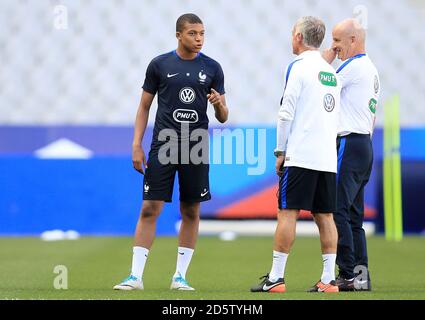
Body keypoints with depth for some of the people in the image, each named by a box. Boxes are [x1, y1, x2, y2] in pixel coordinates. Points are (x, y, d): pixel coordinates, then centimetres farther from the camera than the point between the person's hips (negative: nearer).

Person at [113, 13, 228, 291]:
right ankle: (136, 276, -4)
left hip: (196, 150, 2)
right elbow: (144, 107, 8)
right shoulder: (160, 64, 3)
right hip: (163, 146, -1)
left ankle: (180, 276, 14)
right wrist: (137, 145, 0)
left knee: (191, 213, 5)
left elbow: (223, 117, 8)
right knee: (149, 209, -6)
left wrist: (220, 105, -15)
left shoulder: (212, 68, 5)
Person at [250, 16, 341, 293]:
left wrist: (281, 151, -2)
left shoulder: (299, 67, -5)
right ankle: (329, 279, 3)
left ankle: (276, 278, -5)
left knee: (288, 212, -4)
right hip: (328, 158, 6)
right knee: (325, 216, 6)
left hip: (300, 156, -6)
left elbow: (287, 113, -8)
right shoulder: (331, 73, 16)